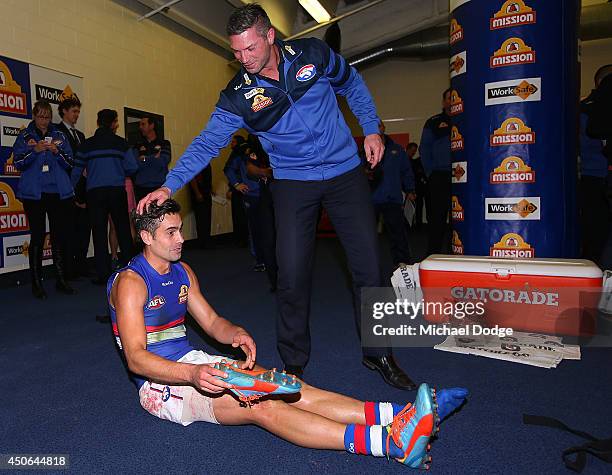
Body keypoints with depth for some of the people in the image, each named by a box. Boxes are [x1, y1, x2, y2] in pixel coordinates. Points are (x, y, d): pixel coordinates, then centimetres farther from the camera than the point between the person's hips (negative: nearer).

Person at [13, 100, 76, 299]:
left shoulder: (59, 135, 14)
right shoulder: (25, 136, 9)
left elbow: (70, 163, 9)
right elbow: (18, 163, 1)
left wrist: (57, 152, -9)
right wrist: (35, 150, -13)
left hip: (59, 192, 2)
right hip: (34, 193, -2)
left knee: (61, 236, 1)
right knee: (37, 237, -2)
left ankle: (62, 279, 11)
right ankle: (36, 283, 6)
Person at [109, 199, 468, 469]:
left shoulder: (182, 272, 10)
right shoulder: (131, 282, -13)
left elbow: (211, 321, 12)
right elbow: (136, 358, -21)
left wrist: (237, 334, -11)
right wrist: (192, 374, -38)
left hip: (193, 362, 7)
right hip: (161, 382, -7)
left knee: (291, 390, -15)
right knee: (262, 405, -29)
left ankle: (400, 417, -27)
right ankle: (391, 443, -41)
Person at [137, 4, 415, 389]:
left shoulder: (314, 54, -3)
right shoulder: (238, 96, -6)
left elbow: (353, 85, 13)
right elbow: (207, 144, -9)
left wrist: (372, 130, 4)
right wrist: (170, 185, -20)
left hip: (346, 172, 1)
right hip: (293, 183, -1)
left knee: (368, 265, 0)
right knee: (292, 274, -9)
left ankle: (379, 354, 19)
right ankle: (294, 361, 13)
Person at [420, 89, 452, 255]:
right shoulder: (434, 122, 10)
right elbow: (424, 149, 4)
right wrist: (430, 173, -5)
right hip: (439, 177, -2)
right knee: (436, 218, -1)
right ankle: (433, 255, 4)